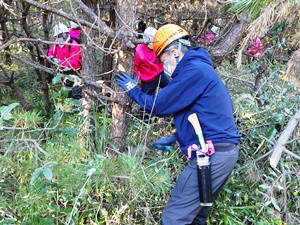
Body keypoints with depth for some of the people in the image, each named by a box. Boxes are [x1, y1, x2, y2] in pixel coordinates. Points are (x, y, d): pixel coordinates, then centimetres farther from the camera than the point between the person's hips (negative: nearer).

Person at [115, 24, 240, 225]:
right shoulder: (200, 68, 19)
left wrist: (133, 90, 5)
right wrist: (174, 139, 24)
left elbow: (159, 105, -12)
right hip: (222, 152, 10)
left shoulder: (194, 70, -14)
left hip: (211, 154, -10)